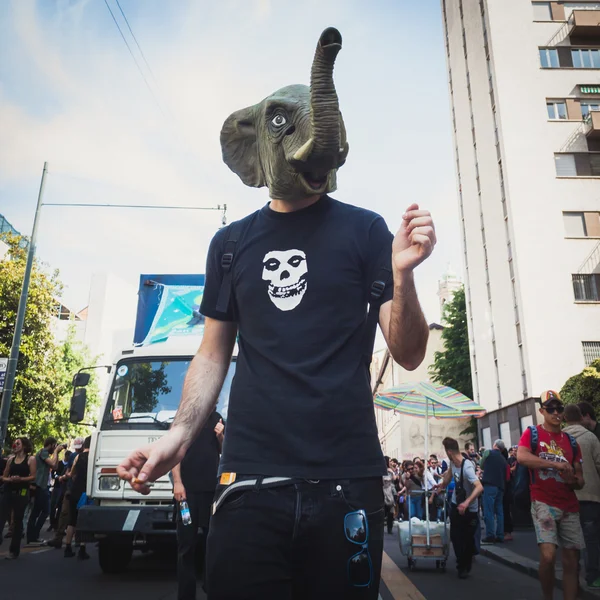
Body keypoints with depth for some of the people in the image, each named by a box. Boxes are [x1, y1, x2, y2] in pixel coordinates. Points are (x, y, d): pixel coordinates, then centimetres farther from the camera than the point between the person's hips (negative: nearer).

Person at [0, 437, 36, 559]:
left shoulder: (30, 459, -1)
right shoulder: (11, 459, 10)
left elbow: (33, 477, -7)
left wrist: (20, 479, -23)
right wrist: (10, 479, -10)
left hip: (22, 493, -3)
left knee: (17, 521, 5)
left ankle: (14, 550, 14)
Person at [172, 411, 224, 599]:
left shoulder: (217, 418, 12)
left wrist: (221, 437, -4)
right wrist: (177, 482, -14)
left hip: (212, 487, 4)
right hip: (188, 487, -4)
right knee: (186, 543, 1)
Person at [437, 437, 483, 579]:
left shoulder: (467, 467, -33)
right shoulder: (452, 462, -11)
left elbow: (479, 487, -45)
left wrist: (466, 503, -55)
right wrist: (442, 484, 24)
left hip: (469, 509, -6)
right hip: (455, 505, 6)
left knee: (468, 539, 4)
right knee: (455, 536, 9)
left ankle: (466, 567, 24)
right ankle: (461, 564, 24)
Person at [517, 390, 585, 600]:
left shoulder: (571, 441, 13)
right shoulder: (532, 433, 1)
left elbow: (580, 480, 14)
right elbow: (521, 457, -19)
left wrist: (574, 480, -10)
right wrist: (556, 464, -24)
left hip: (569, 506, 5)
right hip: (543, 503, -5)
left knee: (571, 560, 5)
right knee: (548, 555, -17)